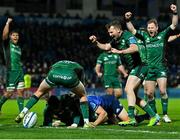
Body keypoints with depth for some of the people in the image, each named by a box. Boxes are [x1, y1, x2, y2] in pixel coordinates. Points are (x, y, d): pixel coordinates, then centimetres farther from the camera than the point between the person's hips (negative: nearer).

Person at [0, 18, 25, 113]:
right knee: (9, 93, -5)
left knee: (20, 92, 0)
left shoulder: (18, 48, 19)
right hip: (11, 72, -6)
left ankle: (22, 111, 1)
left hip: (20, 72, 6)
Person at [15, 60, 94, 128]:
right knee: (83, 95, 26)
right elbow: (81, 82, 39)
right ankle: (86, 122, 16)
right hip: (70, 77, -2)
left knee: (39, 92, 29)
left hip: (54, 74, 2)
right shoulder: (79, 68, 41)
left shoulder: (58, 64, 46)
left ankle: (23, 113, 17)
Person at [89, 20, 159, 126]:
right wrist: (96, 42, 11)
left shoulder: (128, 36, -14)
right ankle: (153, 116, 10)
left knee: (129, 89, -21)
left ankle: (131, 118, -26)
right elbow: (106, 47, 26)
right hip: (133, 68, 10)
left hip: (139, 66, -10)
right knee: (133, 96, 7)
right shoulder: (116, 40, 13)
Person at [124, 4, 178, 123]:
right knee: (149, 93, 1)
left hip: (161, 68, -3)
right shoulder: (145, 36, 10)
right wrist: (128, 20, -5)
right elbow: (132, 30, 10)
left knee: (163, 91, -14)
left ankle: (165, 115, -6)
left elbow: (174, 25, -1)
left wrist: (175, 13, -14)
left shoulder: (163, 35, 5)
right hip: (149, 69, 3)